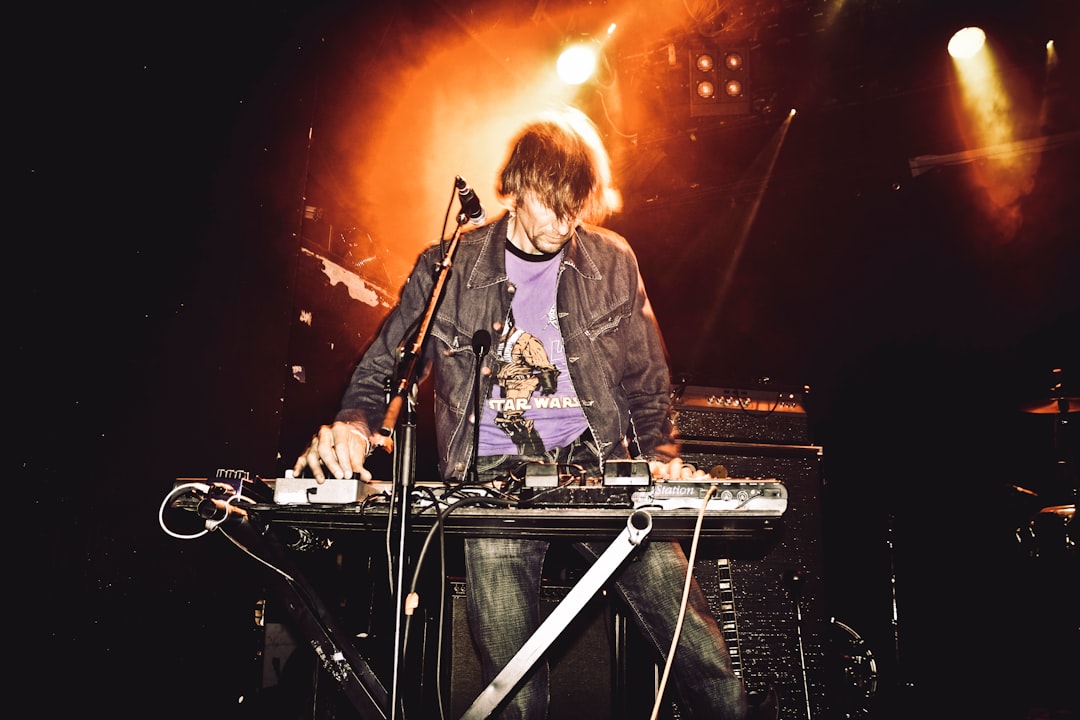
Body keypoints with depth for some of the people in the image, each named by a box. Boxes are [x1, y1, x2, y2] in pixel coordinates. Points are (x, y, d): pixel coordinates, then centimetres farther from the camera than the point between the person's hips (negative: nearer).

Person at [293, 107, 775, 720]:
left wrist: (659, 455, 1)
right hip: (495, 479, -1)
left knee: (711, 667, -9)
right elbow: (382, 370, 9)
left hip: (596, 467, 2)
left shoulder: (612, 261, 10)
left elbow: (648, 384, 17)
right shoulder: (450, 268, 4)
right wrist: (355, 424, -11)